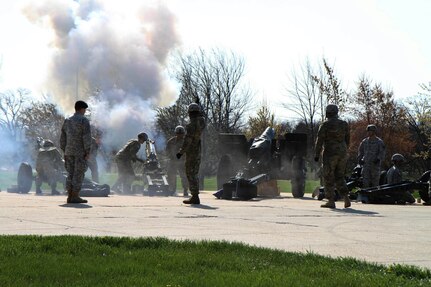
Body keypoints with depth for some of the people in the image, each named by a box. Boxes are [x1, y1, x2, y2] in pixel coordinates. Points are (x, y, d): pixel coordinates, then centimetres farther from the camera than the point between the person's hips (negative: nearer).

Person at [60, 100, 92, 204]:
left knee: (71, 174, 9)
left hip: (69, 151, 6)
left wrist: (64, 151, 19)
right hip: (80, 152, -6)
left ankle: (70, 196, 7)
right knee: (78, 174, -5)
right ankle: (75, 196, -8)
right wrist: (88, 151, -12)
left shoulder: (67, 121, 13)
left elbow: (63, 138, 15)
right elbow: (86, 137, -14)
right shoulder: (84, 120, -7)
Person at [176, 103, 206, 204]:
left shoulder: (192, 125, -18)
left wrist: (181, 151, -14)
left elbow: (187, 140, -21)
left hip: (192, 152, -8)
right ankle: (195, 196, 18)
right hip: (200, 152, 8)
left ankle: (195, 197, -7)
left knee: (191, 173, -4)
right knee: (195, 173, 15)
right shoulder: (202, 122, 6)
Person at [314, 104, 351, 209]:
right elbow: (347, 139, 15)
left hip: (330, 153, -5)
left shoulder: (325, 125, -8)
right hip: (342, 153, 5)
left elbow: (319, 141, -10)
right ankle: (346, 198, 0)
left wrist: (316, 155, -6)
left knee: (328, 178, 2)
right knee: (339, 177, 14)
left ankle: (331, 201, 0)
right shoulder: (344, 124, 8)